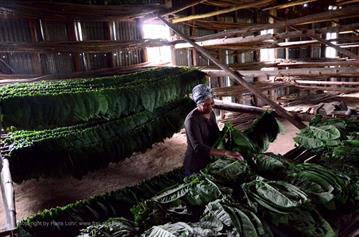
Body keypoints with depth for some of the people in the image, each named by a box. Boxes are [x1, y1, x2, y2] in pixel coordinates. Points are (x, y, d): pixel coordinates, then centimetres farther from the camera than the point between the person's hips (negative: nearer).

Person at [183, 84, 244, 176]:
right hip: (195, 166, -7)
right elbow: (198, 148, -34)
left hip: (210, 161, 7)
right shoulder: (192, 120, -25)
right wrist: (225, 153, -40)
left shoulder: (211, 113, -1)